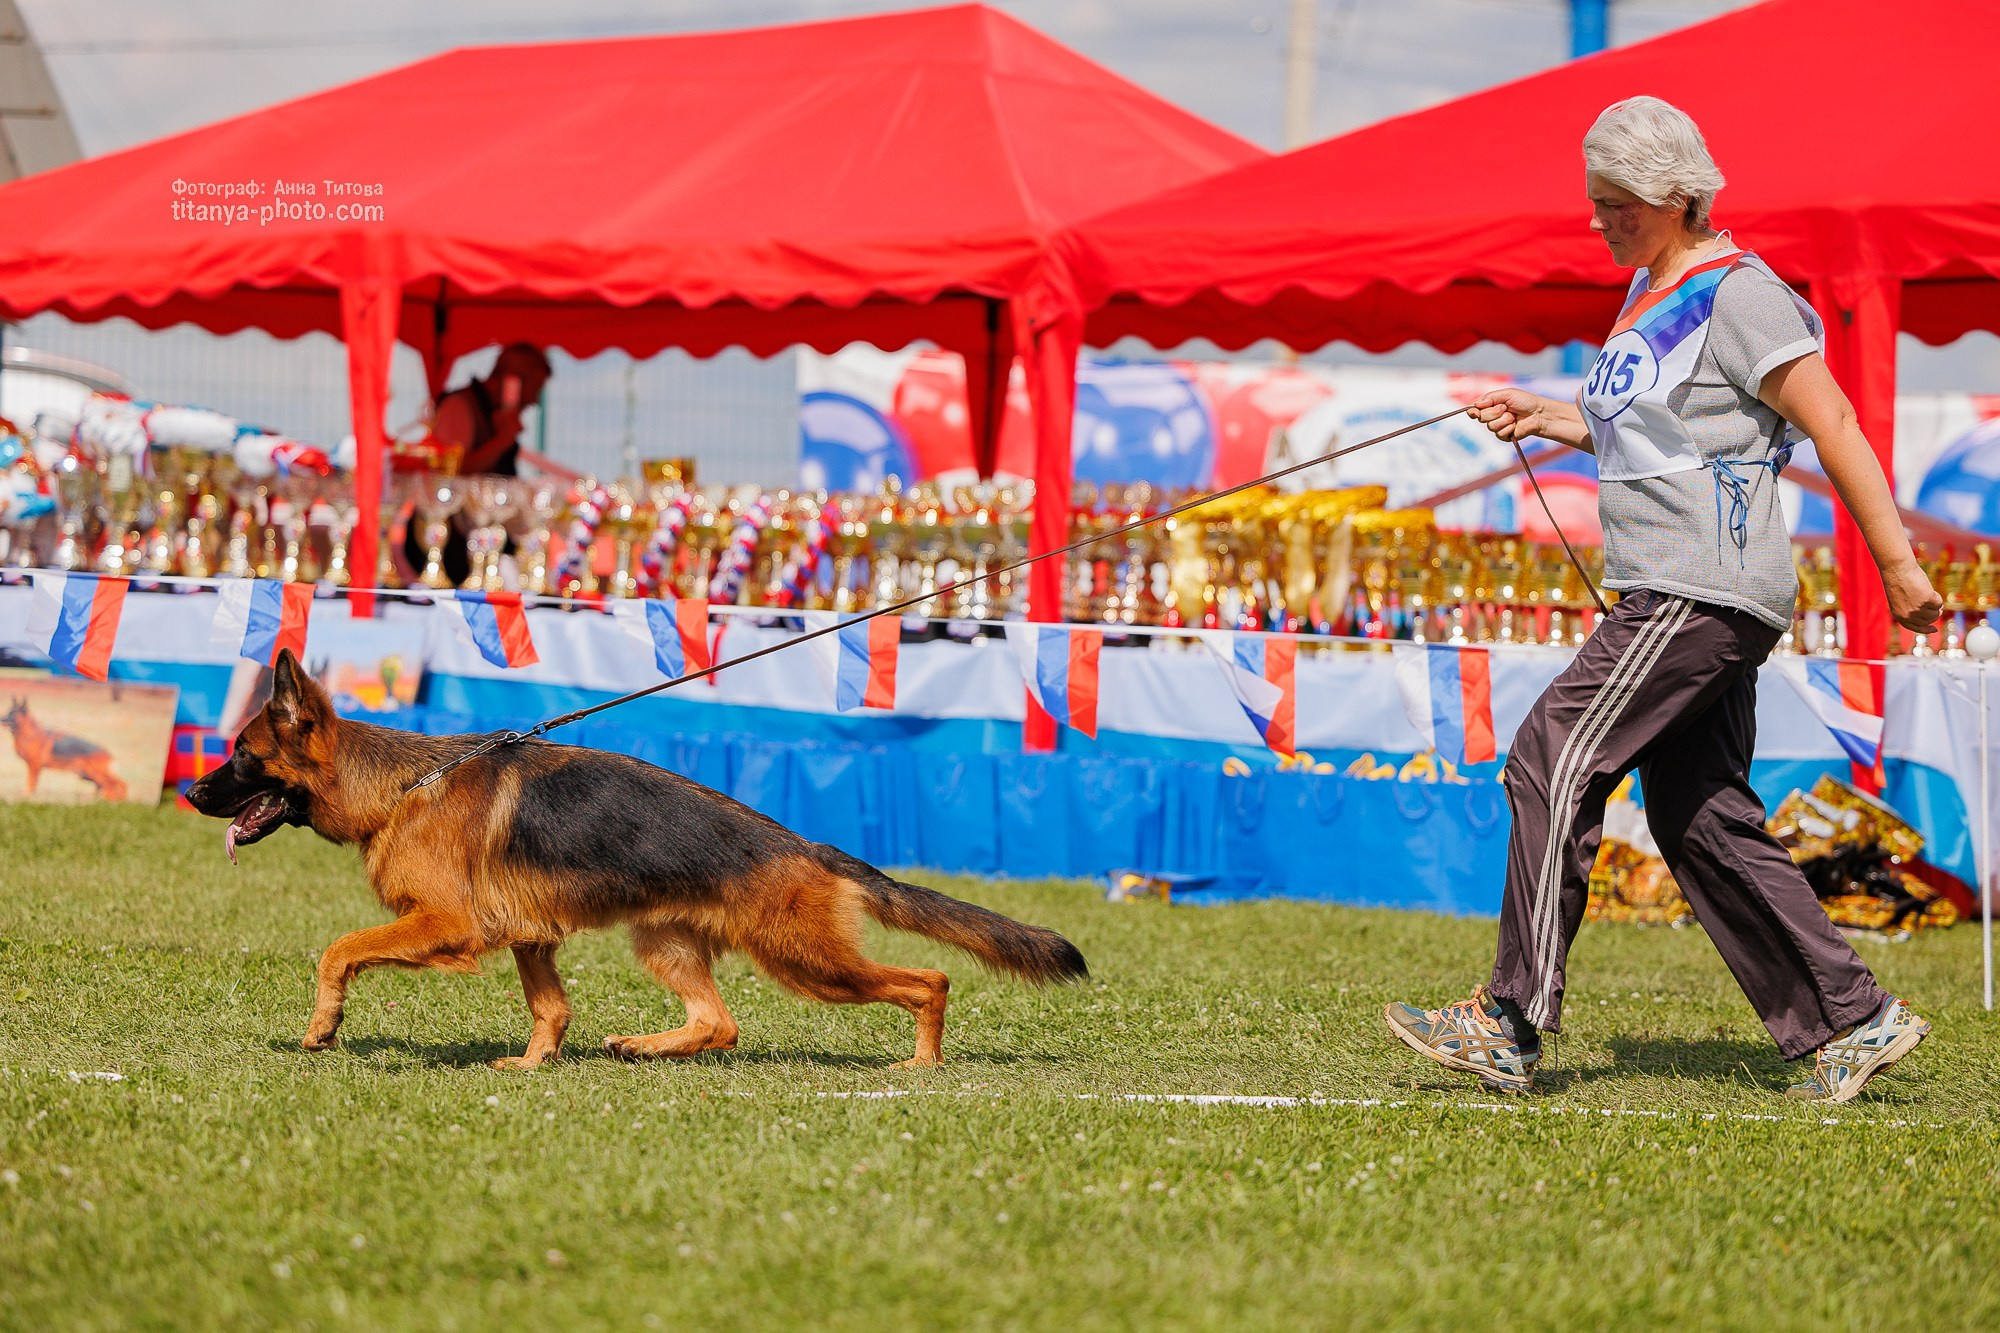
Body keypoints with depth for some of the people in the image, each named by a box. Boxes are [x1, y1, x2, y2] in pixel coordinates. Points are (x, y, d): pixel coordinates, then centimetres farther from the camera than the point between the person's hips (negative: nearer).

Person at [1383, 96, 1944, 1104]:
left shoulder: (1735, 296, -12)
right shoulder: (1653, 292, 17)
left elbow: (1834, 426, -15)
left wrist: (1896, 567, -18)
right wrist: (1549, 418, 15)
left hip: (1706, 594, -10)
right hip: (1667, 595, 10)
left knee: (1555, 761, -12)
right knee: (1700, 815, 8)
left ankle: (1511, 1025, -12)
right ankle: (1852, 1021, 10)